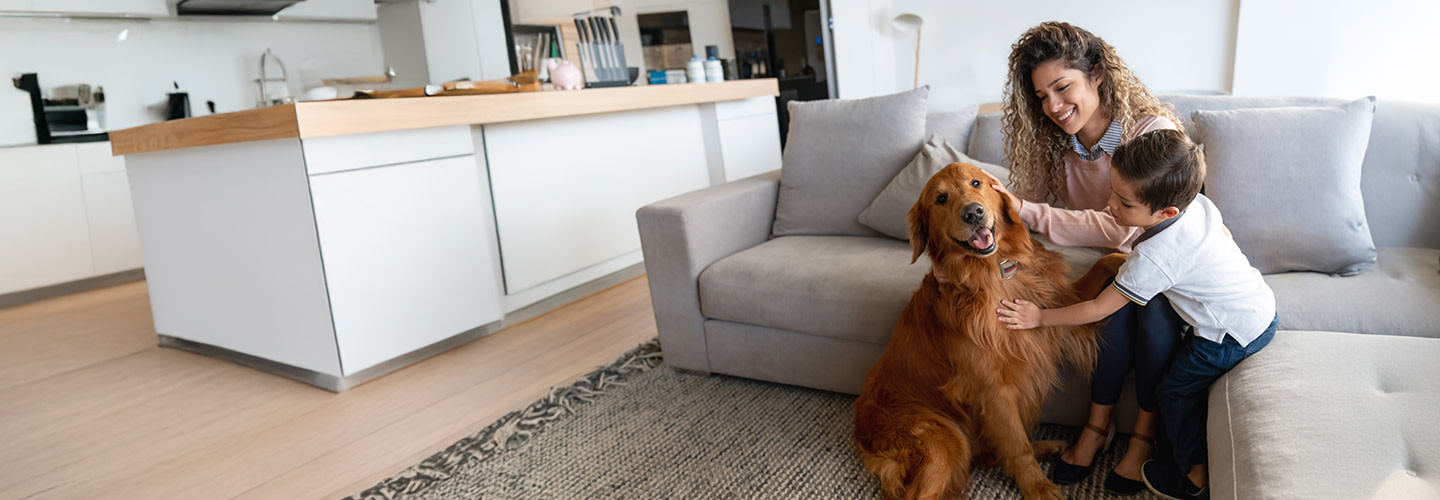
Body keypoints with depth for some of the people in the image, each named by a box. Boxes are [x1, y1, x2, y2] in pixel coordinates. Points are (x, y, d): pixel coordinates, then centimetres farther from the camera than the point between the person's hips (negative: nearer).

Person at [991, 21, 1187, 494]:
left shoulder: (1153, 130, -25)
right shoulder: (1055, 142, -7)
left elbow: (1120, 229, -33)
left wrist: (1025, 211, -38)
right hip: (1119, 260, 3)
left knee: (1152, 302, -32)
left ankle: (1144, 434, -12)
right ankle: (1098, 425, -14)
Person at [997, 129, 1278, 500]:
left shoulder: (1153, 257, -31)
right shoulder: (1200, 203, -9)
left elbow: (1099, 309, -23)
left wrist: (1040, 317, -16)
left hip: (1234, 335, -9)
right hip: (1262, 302, 9)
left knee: (1177, 390, 8)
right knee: (1194, 382, 21)